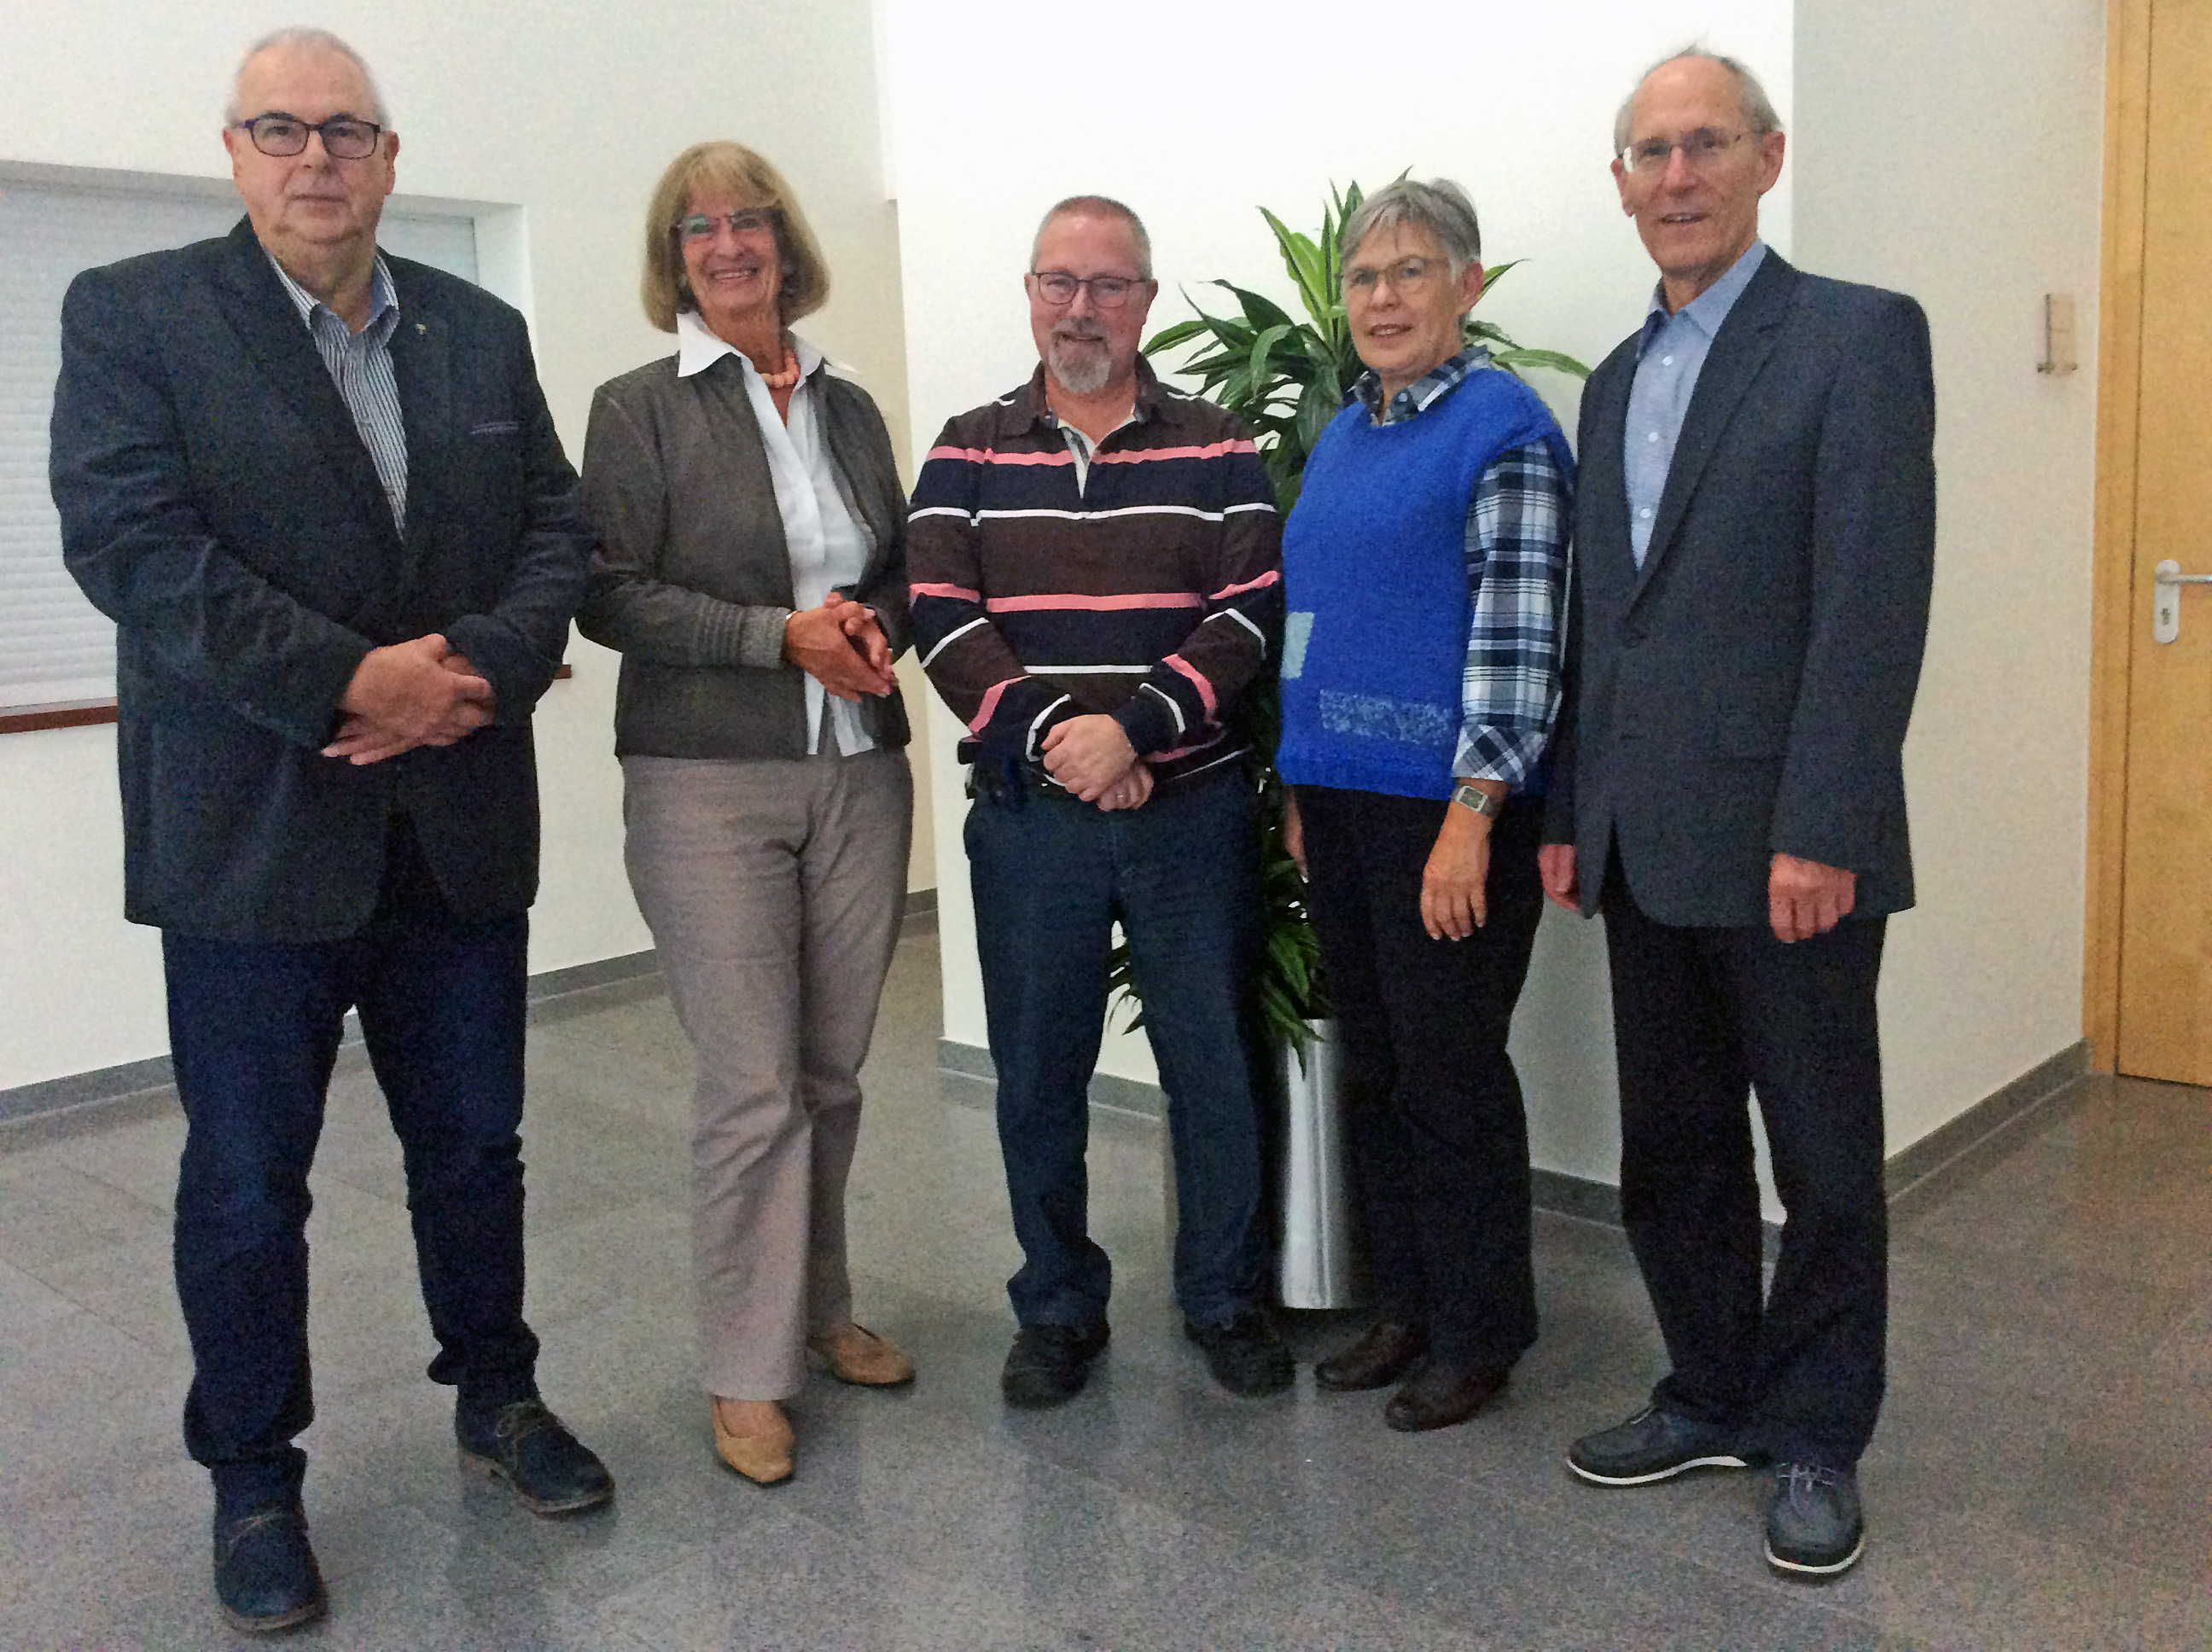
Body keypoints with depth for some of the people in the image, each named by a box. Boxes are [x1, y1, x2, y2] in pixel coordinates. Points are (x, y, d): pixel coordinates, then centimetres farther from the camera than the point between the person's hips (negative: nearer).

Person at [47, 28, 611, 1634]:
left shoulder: (482, 331, 10)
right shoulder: (134, 313, -2)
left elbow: (557, 531, 5)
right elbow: (129, 542, -13)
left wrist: (477, 668, -14)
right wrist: (353, 684, -20)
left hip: (461, 824, 4)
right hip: (253, 828, -3)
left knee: (475, 1141, 15)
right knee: (246, 1180, 8)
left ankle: (497, 1394, 36)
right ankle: (253, 1475, 27)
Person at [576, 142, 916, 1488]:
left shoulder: (849, 406, 14)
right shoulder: (640, 409, 0)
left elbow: (903, 569, 20)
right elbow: (613, 593, -7)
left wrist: (874, 623, -2)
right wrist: (782, 634, -16)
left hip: (858, 772, 4)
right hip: (711, 784, -4)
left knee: (834, 1072, 9)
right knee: (752, 1085, -4)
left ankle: (819, 1310, 28)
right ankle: (748, 1374, 10)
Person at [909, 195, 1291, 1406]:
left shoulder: (1215, 451, 5)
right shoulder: (969, 453, 8)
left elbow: (1250, 612, -5)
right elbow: (942, 616, -2)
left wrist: (1133, 725, -18)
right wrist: (1048, 733, -15)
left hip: (1192, 808, -1)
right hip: (1026, 816, 1)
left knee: (1215, 1063, 5)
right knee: (1036, 1072, 8)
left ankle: (1225, 1298, 25)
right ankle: (1058, 1308, 26)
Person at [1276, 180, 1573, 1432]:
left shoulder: (1504, 425, -8)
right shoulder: (1341, 437, 15)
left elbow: (1521, 633, -15)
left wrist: (1472, 818, -20)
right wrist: (1298, 791, 15)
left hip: (1446, 808, -7)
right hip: (1341, 802, 8)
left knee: (1452, 1070, 1)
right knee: (1374, 1067, 14)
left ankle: (1480, 1337, 18)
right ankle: (1406, 1306, 29)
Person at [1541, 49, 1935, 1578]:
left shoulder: (1859, 335, -5)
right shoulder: (1617, 380, 16)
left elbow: (1876, 598, -14)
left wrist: (1819, 831, -19)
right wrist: (1572, 815, 12)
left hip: (1783, 847, -6)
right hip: (1647, 852, 7)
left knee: (1825, 1159, 8)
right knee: (1671, 1150, 15)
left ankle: (1816, 1438, 24)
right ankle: (1714, 1399, 32)